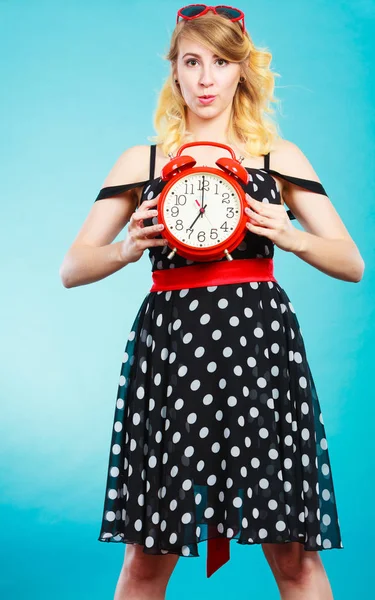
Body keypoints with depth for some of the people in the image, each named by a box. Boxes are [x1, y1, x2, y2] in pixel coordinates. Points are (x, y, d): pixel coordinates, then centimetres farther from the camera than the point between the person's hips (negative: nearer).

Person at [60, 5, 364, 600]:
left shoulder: (279, 156, 12)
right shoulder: (141, 161, 12)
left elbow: (353, 264, 9)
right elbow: (71, 269, 9)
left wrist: (293, 238, -10)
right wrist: (129, 249, -11)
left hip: (259, 343, 0)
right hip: (169, 345, 1)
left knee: (293, 552, -2)